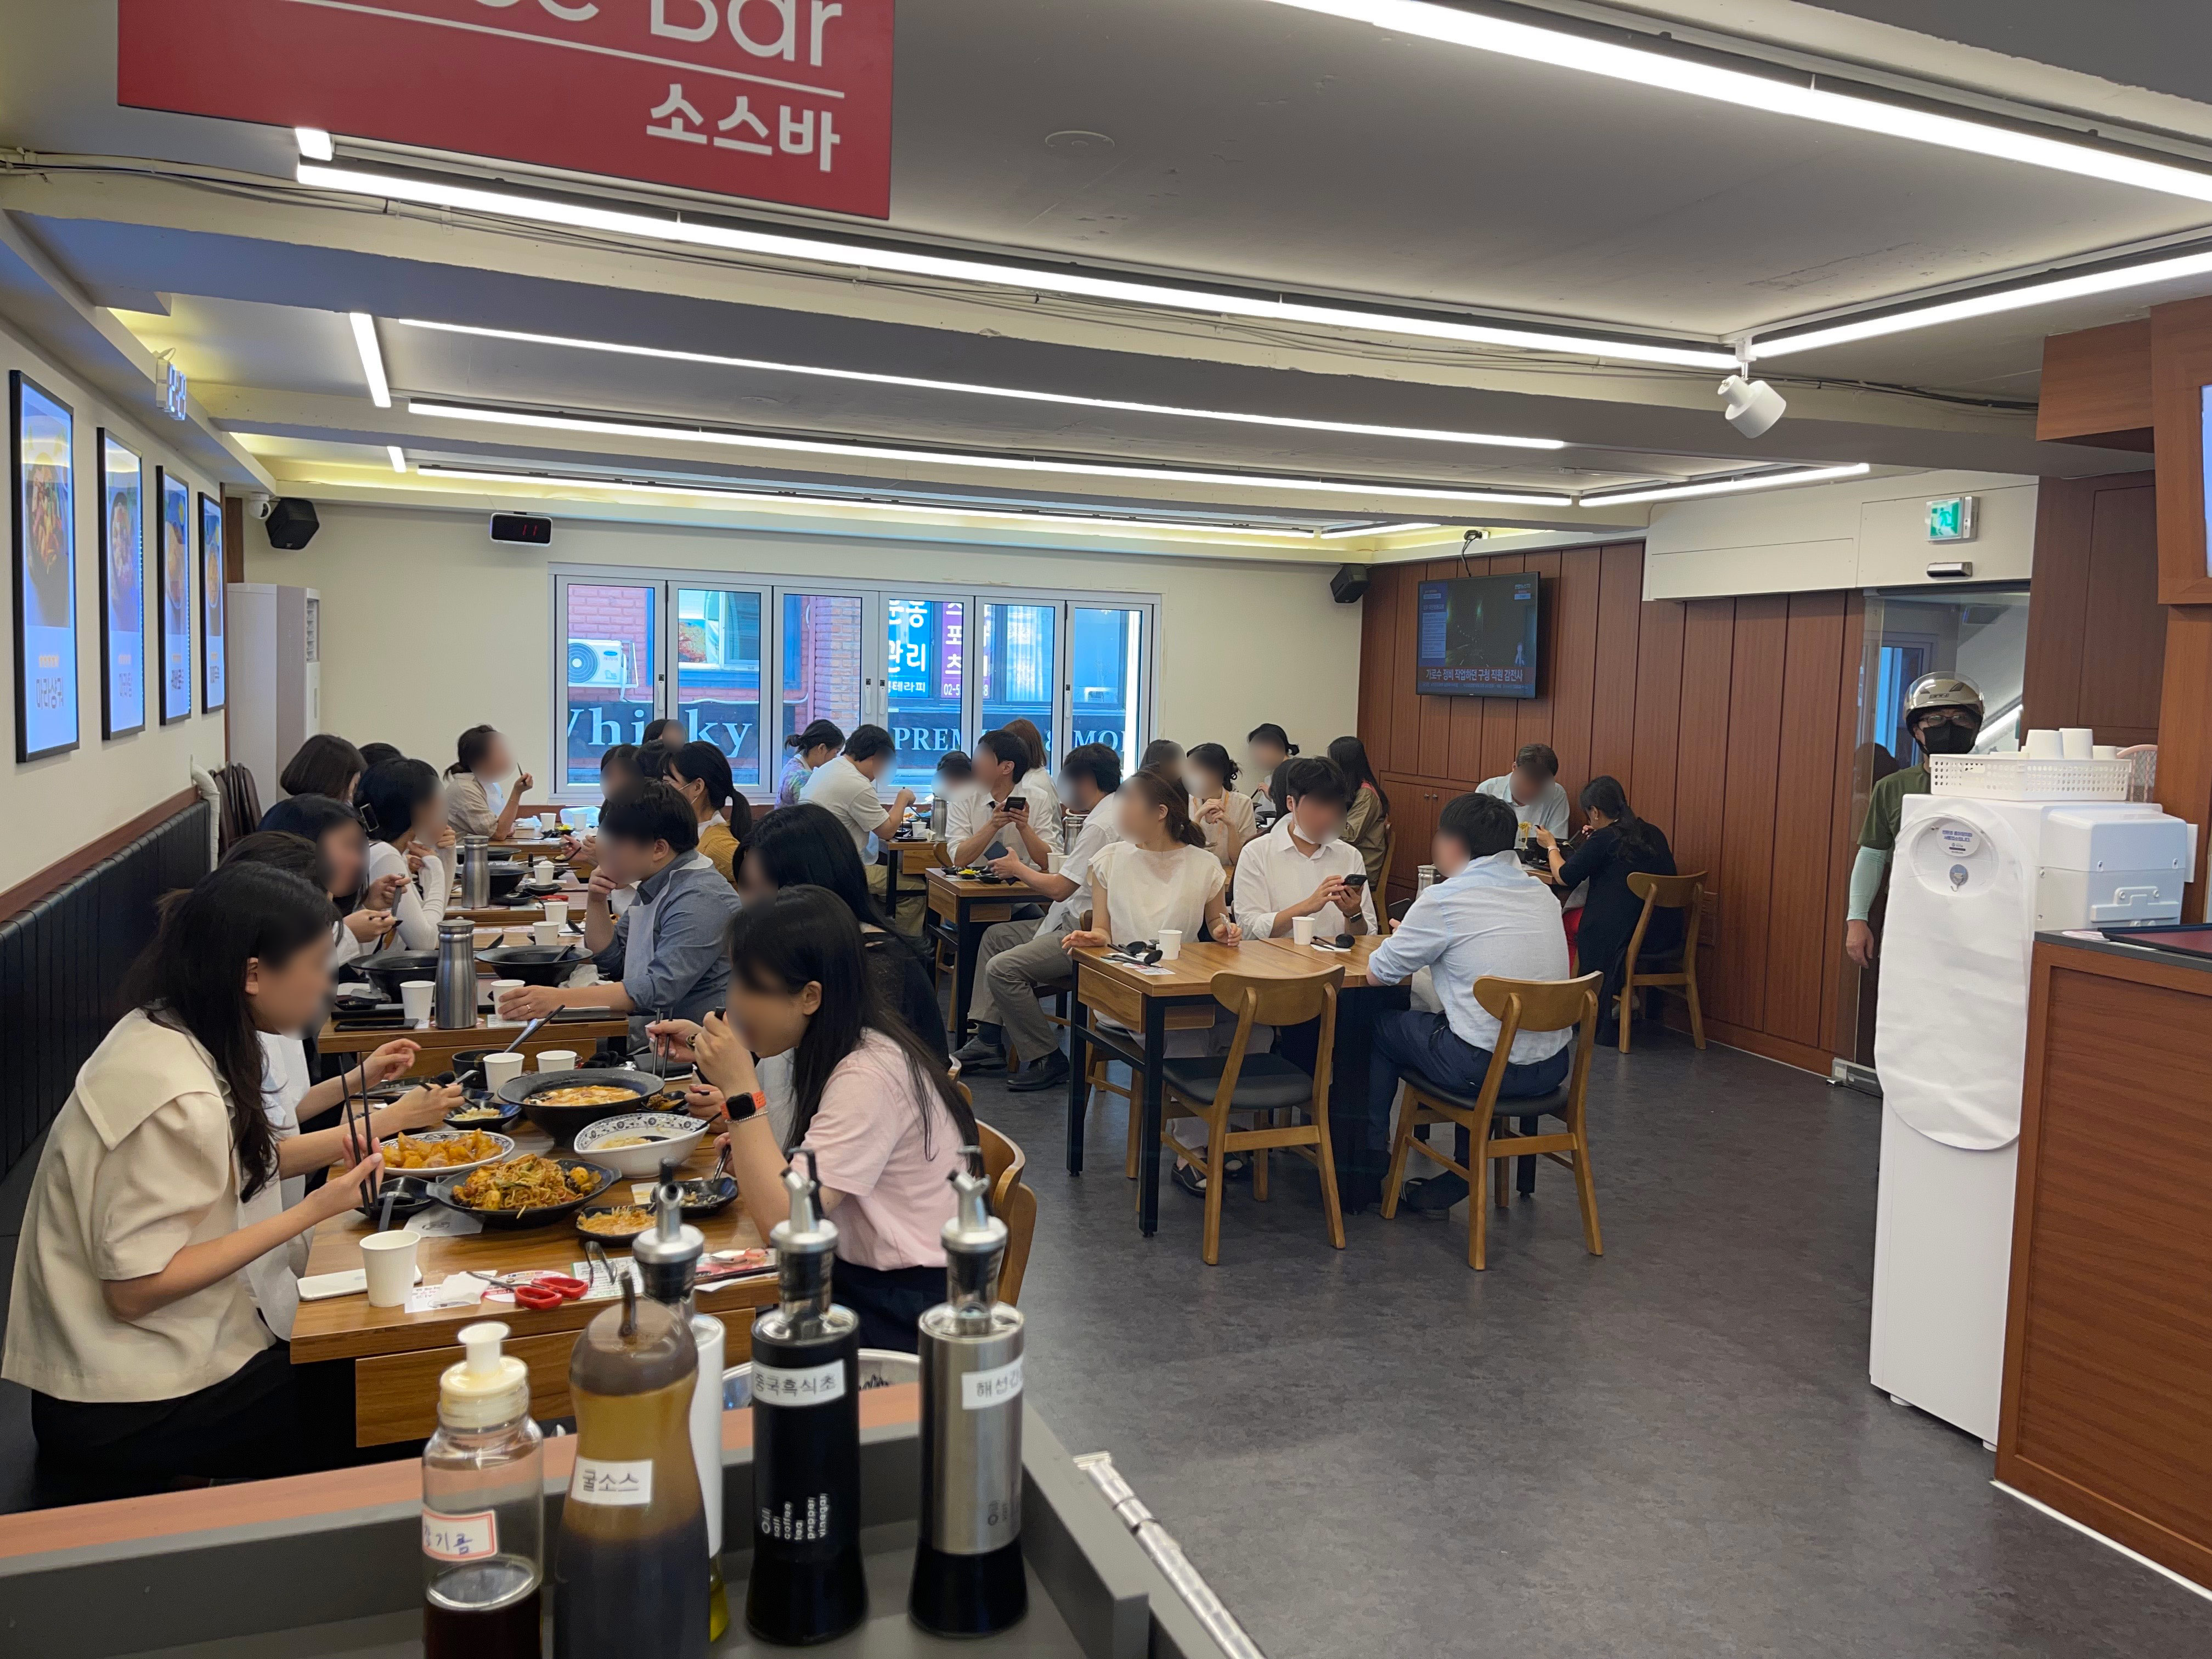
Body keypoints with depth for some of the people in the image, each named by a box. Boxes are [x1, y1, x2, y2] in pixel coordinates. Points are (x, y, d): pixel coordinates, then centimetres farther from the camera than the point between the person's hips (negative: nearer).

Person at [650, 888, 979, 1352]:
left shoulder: (868, 1078, -23)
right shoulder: (838, 1051, 5)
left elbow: (783, 1221, -27)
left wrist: (741, 1091, -26)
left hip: (904, 1311, -8)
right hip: (858, 1275, 8)